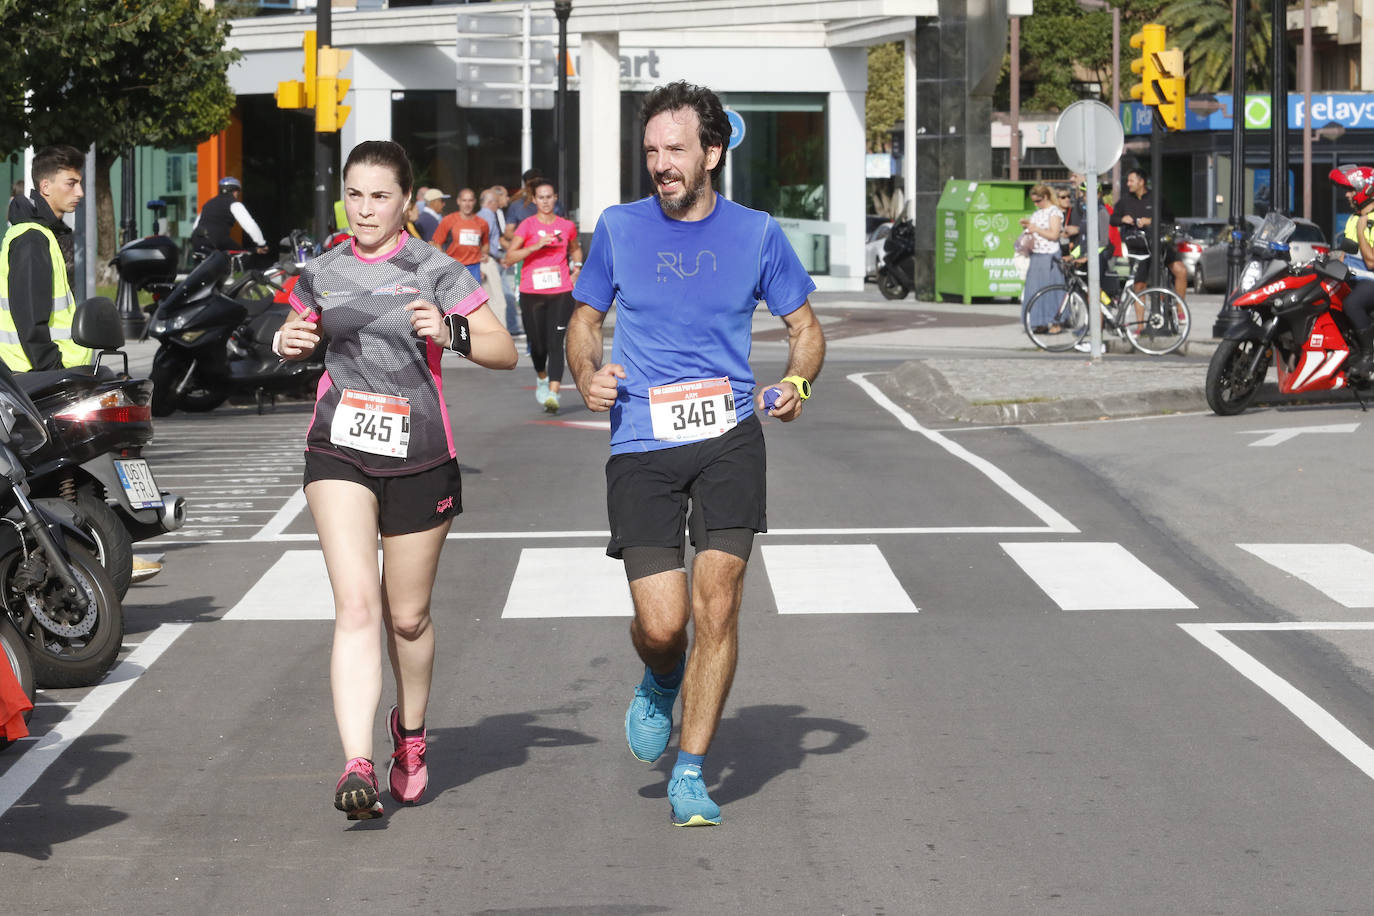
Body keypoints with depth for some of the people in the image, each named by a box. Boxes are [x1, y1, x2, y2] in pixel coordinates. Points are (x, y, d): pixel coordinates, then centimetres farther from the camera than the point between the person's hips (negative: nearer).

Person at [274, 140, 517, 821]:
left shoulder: (436, 271, -2)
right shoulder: (322, 272, 8)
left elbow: (505, 352, -4)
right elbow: (298, 340, 25)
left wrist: (450, 332, -23)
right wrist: (289, 344, 1)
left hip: (418, 457, -1)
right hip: (339, 453, 1)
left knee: (408, 616, 11)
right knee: (357, 607, -15)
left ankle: (410, 729, 39)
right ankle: (357, 766, -23)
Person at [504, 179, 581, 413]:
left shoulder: (567, 226, 8)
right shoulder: (527, 226, -1)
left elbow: (575, 249, 29)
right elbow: (509, 257, -10)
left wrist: (576, 269, 12)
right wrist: (535, 246, -20)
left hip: (561, 292, 1)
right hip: (531, 293, 0)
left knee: (555, 343, -13)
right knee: (537, 345, 5)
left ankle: (553, 393, -20)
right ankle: (541, 378, 37)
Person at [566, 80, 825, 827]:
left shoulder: (755, 233, 5)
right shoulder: (619, 229, 6)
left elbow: (805, 328, 14)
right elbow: (584, 320, 18)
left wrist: (796, 383, -7)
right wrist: (586, 375, -4)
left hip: (728, 436, 0)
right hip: (641, 444, 0)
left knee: (717, 599, -11)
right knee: (661, 623, -8)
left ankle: (691, 772, 3)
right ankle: (659, 684, 31)